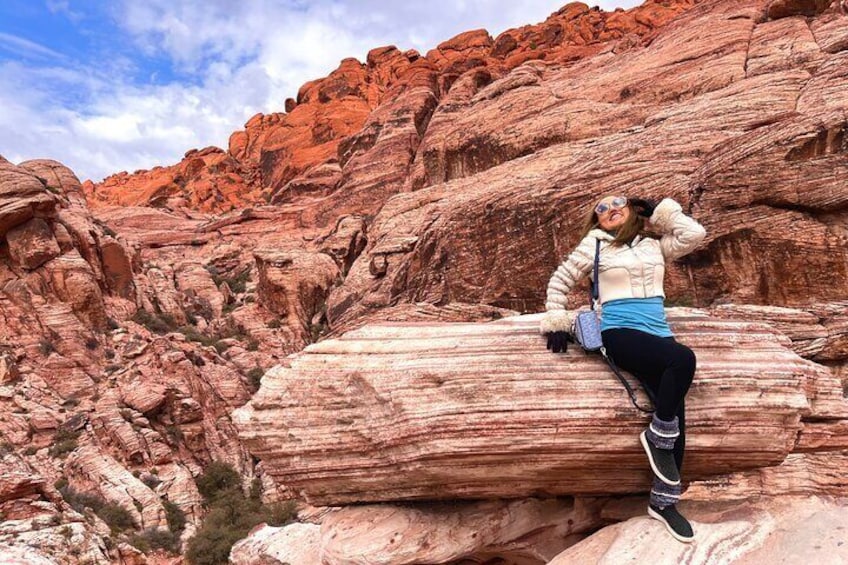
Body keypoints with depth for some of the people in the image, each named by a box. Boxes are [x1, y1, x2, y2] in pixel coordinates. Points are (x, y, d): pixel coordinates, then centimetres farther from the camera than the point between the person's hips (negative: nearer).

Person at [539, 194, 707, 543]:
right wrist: (556, 322, 2)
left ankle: (663, 503, 7)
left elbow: (694, 233, 7)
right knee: (683, 360, -32)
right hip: (620, 333, -4)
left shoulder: (654, 246, 17)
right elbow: (560, 281, 8)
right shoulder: (595, 243, 6)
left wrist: (658, 211, 12)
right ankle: (657, 436, -9)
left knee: (675, 415, -8)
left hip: (659, 334, 5)